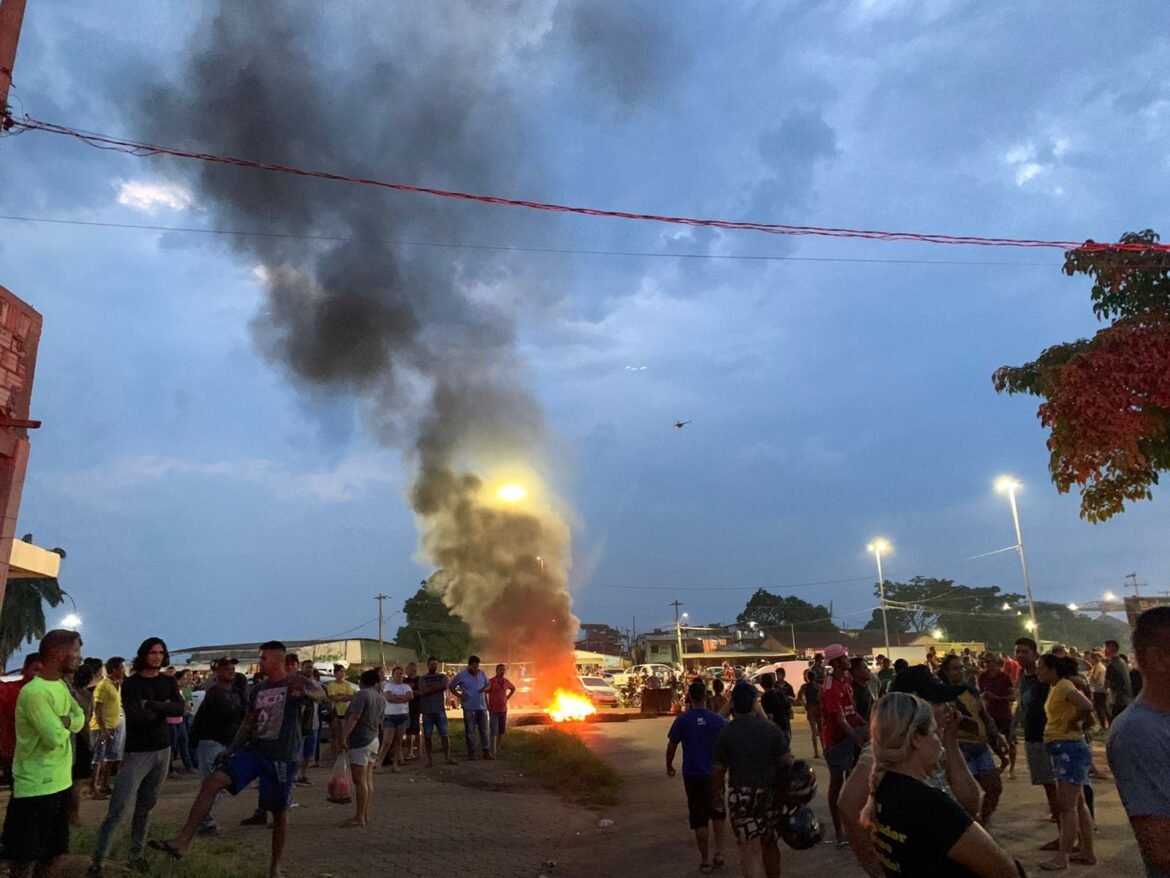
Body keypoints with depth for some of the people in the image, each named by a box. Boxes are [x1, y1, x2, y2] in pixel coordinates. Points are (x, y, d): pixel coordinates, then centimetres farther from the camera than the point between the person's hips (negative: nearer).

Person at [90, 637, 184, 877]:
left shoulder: (168, 681, 7)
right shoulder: (131, 683, -6)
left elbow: (180, 709, -9)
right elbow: (135, 716, -20)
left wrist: (151, 705, -17)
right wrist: (163, 709, -9)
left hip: (163, 750, 4)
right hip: (138, 751, -4)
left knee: (146, 807, 10)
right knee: (118, 808, -8)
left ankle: (137, 856, 19)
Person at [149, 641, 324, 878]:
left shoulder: (295, 682, -10)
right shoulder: (257, 690, 10)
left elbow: (320, 694, -32)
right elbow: (248, 723, 20)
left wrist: (305, 691, -55)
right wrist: (232, 749, 11)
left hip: (282, 757, -5)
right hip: (254, 749, 5)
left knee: (279, 812, 5)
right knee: (211, 783, -13)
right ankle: (182, 841, -10)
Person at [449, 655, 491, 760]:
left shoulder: (482, 674, 6)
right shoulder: (461, 675, -5)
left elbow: (488, 684, 18)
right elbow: (451, 687, 4)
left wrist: (485, 689, -5)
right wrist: (459, 696, -8)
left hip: (482, 707, 4)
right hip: (469, 708, -4)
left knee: (484, 731, 7)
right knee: (470, 732, 2)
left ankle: (486, 752, 14)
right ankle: (471, 753, 11)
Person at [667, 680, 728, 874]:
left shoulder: (682, 719, -9)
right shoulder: (718, 719, -5)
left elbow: (671, 745, -4)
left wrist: (669, 766, 12)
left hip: (692, 774, -1)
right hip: (715, 773, 2)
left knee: (699, 817, 7)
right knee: (718, 812, 22)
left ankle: (705, 861, 13)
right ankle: (719, 853, 14)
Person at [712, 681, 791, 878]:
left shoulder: (726, 732, -6)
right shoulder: (771, 729, -4)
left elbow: (719, 769, -1)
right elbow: (788, 762, -4)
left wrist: (717, 795, 13)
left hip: (741, 796, -3)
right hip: (770, 794, 3)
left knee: (751, 852, -3)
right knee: (770, 845, 22)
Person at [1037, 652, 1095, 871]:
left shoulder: (1064, 686, -17)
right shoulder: (1055, 687, 11)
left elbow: (1087, 707, -31)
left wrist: (1074, 723, -16)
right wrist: (1076, 721, 3)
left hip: (1070, 748, -10)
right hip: (1062, 749, 10)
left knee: (1067, 805, -6)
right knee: (1077, 804, 17)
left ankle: (1062, 857, -2)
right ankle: (1087, 852, 26)